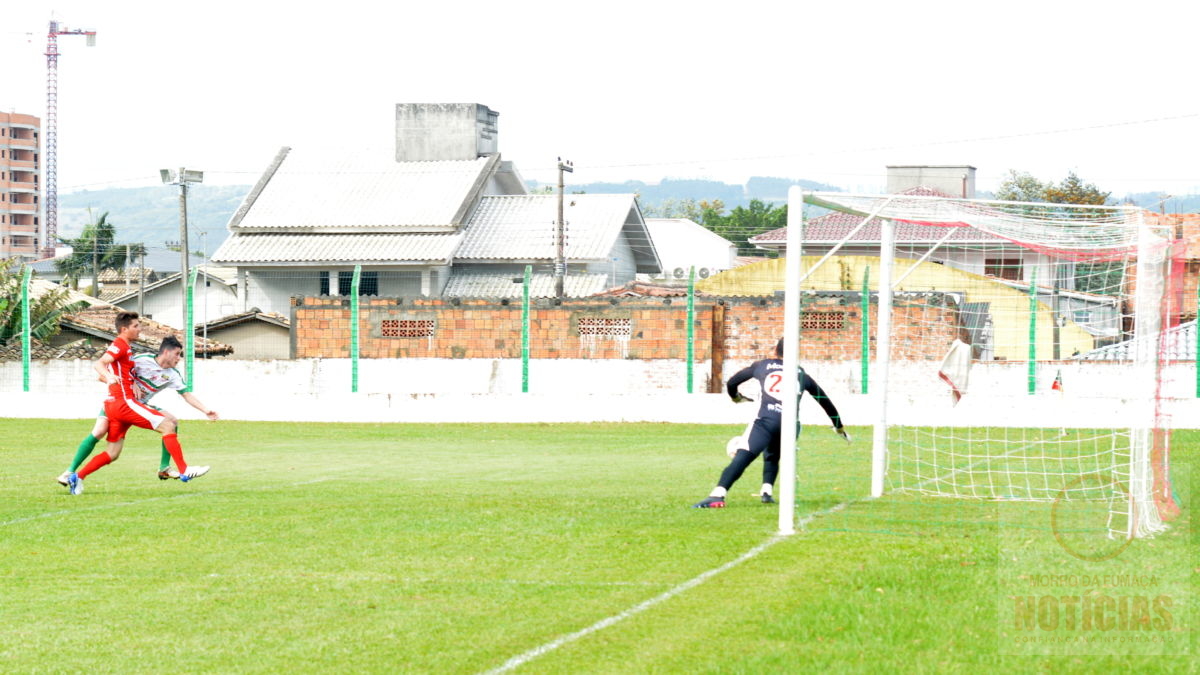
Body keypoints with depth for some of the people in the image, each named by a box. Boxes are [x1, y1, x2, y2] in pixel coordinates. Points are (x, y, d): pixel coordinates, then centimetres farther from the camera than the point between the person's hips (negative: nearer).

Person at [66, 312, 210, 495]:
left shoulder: (123, 347, 22)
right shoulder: (120, 345, -7)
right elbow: (99, 364, -22)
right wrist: (109, 376, -44)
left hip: (114, 405, 10)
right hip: (124, 402, -10)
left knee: (112, 454, 12)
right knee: (167, 425, -14)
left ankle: (77, 477, 10)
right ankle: (184, 471, -18)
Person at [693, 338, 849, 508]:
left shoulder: (762, 365, 23)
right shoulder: (801, 373, 26)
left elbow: (731, 383, 28)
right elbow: (825, 400, 33)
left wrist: (735, 397, 51)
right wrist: (839, 426, 46)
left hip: (765, 419, -2)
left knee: (742, 456, -15)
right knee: (772, 456, 29)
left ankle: (718, 495, -31)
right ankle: (767, 492, 9)